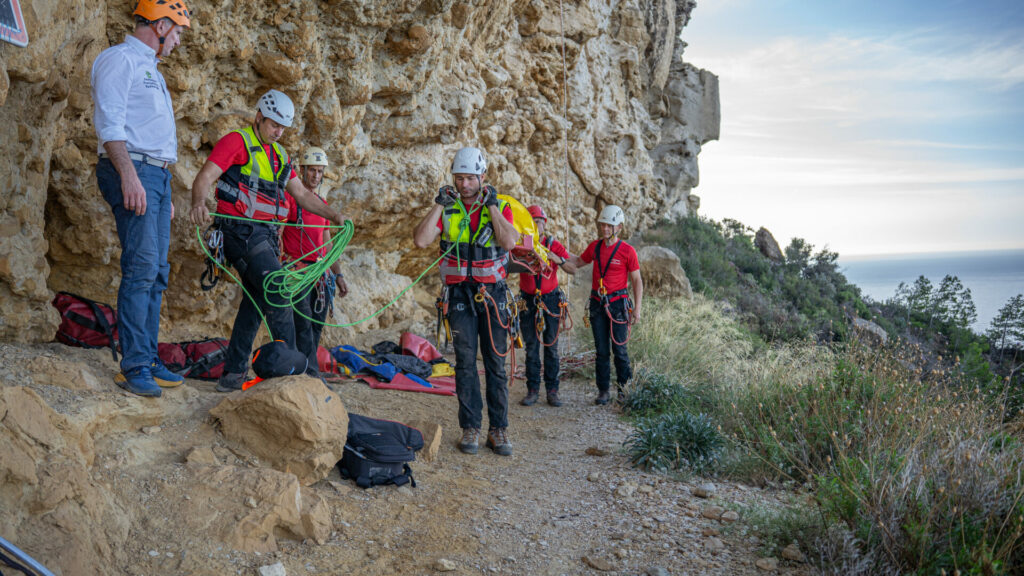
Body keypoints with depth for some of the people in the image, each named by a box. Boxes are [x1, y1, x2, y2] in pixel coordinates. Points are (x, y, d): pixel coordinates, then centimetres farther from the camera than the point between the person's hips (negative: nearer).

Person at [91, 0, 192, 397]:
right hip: (132, 171, -9)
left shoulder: (151, 70, 27)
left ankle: (149, 361, 9)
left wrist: (165, 193, 23)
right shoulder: (119, 58, -2)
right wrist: (129, 175, -24)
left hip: (156, 175, 9)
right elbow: (109, 122, -14)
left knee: (156, 272, 6)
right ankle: (134, 367, -15)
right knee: (141, 267, -16)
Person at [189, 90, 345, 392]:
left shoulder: (279, 155, 20)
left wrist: (335, 216, 13)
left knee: (257, 299, 5)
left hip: (266, 233, 8)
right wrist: (199, 204, -35)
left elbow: (302, 194, 23)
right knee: (277, 288, -17)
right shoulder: (236, 142, -3)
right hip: (240, 229, -8)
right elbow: (205, 177, -15)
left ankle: (234, 370, 11)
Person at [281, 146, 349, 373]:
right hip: (297, 270, -7)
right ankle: (310, 374, -18)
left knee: (316, 327, 5)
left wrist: (338, 274, 18)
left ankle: (307, 371, 10)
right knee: (303, 325, -14)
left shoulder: (322, 204, 19)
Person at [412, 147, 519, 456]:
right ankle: (470, 428, 9)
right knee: (465, 361, 0)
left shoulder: (500, 206, 1)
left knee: (496, 361, 3)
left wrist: (491, 206, -15)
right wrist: (439, 205, -12)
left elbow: (509, 242, -17)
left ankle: (498, 429, 10)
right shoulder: (447, 208, 2)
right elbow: (421, 240, -13)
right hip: (459, 292, 0)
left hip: (493, 291, 0)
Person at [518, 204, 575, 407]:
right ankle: (532, 390, 6)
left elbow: (573, 270, -9)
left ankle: (552, 390, 5)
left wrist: (559, 260, -27)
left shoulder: (554, 245, -1)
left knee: (551, 346, 0)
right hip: (528, 300, 0)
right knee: (531, 346, 1)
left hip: (550, 299, 0)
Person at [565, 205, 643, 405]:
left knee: (619, 348, -1)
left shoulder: (627, 251, -5)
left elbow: (636, 280, -2)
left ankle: (624, 388, 12)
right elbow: (578, 263, 24)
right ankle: (603, 390, 11)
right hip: (597, 304, 3)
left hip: (618, 303, -3)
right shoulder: (595, 247, 6)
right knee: (601, 349, 5)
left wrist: (637, 308, -7)